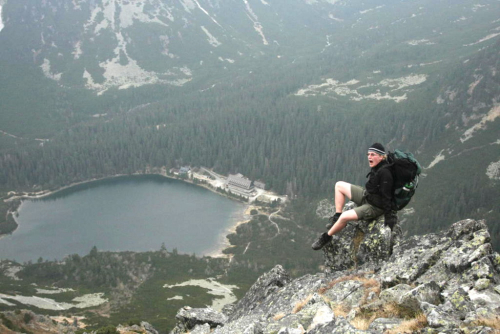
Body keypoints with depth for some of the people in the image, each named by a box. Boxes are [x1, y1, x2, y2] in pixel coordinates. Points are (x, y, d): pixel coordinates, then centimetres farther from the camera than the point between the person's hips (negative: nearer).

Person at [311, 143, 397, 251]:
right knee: (339, 185, 13)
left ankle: (326, 237, -4)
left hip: (375, 207, -10)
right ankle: (337, 216, 12)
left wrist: (388, 215, -22)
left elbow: (386, 195, -25)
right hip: (366, 196, 10)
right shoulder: (377, 168, 2)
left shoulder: (384, 172, -26)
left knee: (345, 217, -28)